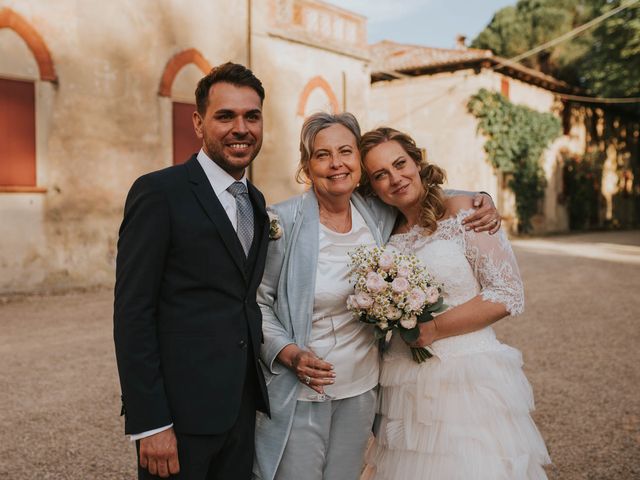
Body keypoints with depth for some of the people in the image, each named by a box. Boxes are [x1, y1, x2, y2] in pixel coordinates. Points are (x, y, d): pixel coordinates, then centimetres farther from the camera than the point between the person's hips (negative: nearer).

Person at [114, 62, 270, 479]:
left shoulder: (256, 201, 10)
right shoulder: (159, 192, -12)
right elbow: (132, 314, -15)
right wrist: (149, 424, -17)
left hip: (243, 408, 7)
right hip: (180, 412, -6)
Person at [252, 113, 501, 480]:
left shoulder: (379, 215, -2)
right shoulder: (284, 221, -13)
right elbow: (258, 302, -7)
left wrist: (479, 201, 1)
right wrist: (289, 353, -21)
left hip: (361, 389, 4)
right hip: (299, 394, -4)